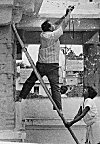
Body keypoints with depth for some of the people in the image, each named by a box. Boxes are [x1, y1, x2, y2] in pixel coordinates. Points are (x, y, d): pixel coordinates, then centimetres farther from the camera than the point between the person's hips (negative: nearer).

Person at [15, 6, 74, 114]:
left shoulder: (42, 35, 4)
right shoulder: (53, 35, -14)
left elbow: (57, 25, 15)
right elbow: (63, 25, -3)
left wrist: (65, 15, 17)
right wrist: (69, 13, 10)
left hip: (40, 64, 5)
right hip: (52, 66, -5)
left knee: (30, 81, 20)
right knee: (55, 87, -2)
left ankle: (21, 97, 28)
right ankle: (59, 108, -4)